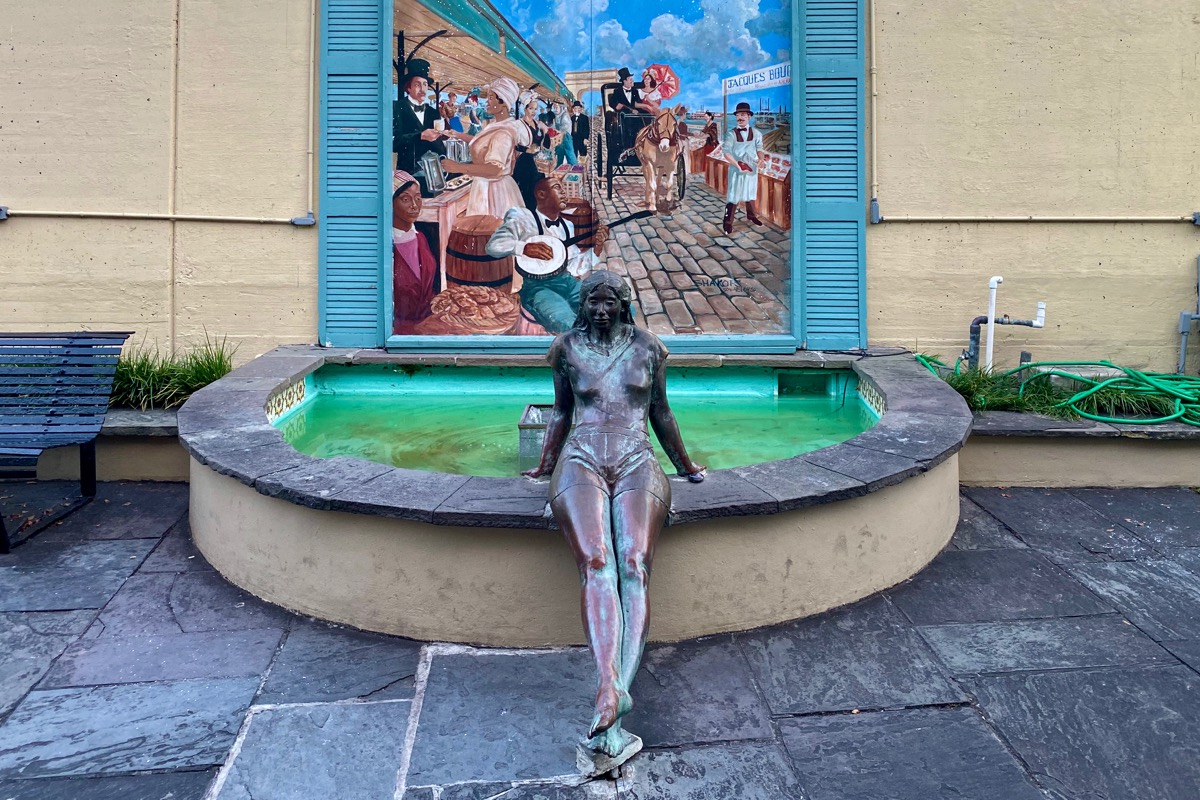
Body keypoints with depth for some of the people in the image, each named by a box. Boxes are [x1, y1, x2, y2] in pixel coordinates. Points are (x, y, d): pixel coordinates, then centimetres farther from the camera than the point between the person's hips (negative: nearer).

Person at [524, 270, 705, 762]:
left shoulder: (648, 347, 14)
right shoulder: (566, 348, 15)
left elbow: (661, 413, 23)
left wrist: (685, 466, 29)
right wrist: (544, 467, 29)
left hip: (636, 462, 0)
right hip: (582, 461, 0)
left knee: (634, 564, -28)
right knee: (596, 563, -29)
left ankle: (610, 703, -38)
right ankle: (613, 691, -43)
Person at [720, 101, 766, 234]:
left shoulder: (755, 133, 0)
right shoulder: (731, 133, -9)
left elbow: (759, 149, 1)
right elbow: (726, 152, -14)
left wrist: (761, 159, -21)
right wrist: (738, 165, -23)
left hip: (752, 168, 4)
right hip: (736, 168, -4)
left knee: (751, 192, 20)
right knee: (734, 194, -3)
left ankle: (751, 215, 40)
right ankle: (728, 222, 3)